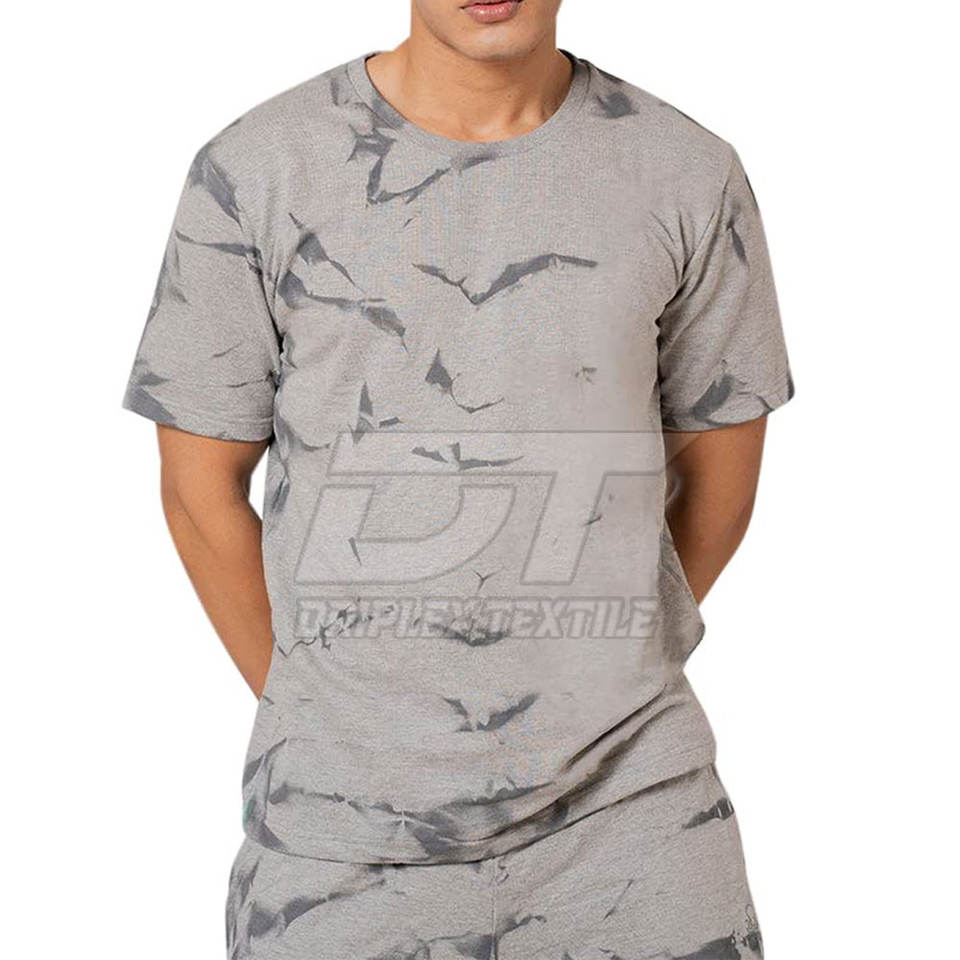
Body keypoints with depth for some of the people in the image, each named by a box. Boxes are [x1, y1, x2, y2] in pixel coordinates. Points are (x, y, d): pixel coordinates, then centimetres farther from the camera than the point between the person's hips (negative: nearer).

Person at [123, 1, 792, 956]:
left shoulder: (692, 176, -2)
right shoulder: (253, 172, -6)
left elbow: (718, 469, 9)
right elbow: (201, 486, 2)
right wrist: (318, 714, 9)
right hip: (349, 807, 0)